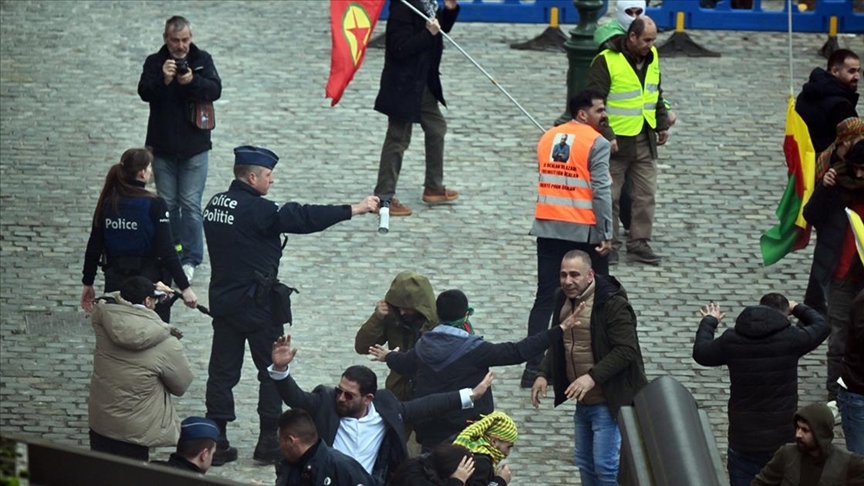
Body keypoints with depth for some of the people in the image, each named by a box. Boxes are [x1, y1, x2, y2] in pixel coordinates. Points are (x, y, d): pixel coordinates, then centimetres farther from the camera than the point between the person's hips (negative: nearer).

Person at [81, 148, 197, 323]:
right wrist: (185, 287, -12)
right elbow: (167, 250, -15)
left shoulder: (107, 203, 1)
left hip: (115, 282, 4)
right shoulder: (154, 205, -12)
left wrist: (88, 283, 16)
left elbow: (94, 247, 6)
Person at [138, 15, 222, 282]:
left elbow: (215, 90, -12)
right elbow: (144, 92, -12)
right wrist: (163, 80, -31)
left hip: (194, 148, -1)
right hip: (162, 147, 1)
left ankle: (190, 259, 4)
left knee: (191, 204, -1)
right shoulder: (154, 62, 1)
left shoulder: (202, 60, 0)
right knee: (168, 204, 9)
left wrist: (193, 81, -30)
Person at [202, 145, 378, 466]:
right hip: (257, 304, -7)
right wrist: (356, 210, -17)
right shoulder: (257, 210, -19)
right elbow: (304, 218, -20)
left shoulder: (215, 205, 6)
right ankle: (269, 442, 8)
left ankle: (216, 442, 7)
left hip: (222, 300, 7)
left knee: (222, 371, 8)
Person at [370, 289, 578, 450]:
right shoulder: (474, 350, -17)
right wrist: (559, 331, -15)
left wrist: (389, 356, 50)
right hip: (467, 434, -6)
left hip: (430, 435, 6)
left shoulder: (424, 347, 1)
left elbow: (403, 362, 24)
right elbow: (517, 352, -18)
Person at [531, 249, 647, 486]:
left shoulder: (612, 304, -18)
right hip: (583, 402, 8)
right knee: (585, 464, 17)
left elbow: (626, 350, -22)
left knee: (606, 466, -11)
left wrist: (593, 377, -30)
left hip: (609, 402, -8)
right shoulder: (563, 301, 7)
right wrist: (544, 374, 4)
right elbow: (556, 345, 20)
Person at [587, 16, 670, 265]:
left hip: (645, 139, 6)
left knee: (646, 194, 6)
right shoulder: (606, 61, -16)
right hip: (616, 141, -6)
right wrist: (606, 135, -21)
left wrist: (662, 124, 16)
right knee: (610, 195, 2)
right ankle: (608, 245, 11)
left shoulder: (652, 58, 6)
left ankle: (639, 243, 14)